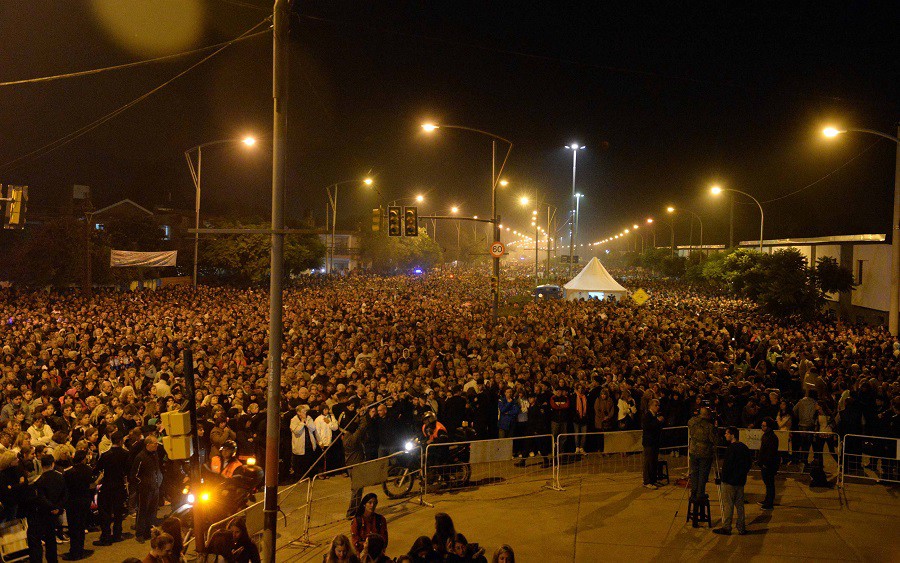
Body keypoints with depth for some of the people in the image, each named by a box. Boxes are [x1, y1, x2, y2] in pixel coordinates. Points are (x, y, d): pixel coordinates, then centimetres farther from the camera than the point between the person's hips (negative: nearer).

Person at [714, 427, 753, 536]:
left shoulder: (732, 448, -18)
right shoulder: (744, 447, 8)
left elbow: (727, 465, -19)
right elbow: (749, 463, 17)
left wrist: (723, 478, -9)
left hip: (730, 481, -8)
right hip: (740, 481, 8)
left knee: (728, 505, -1)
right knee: (739, 504, 13)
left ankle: (726, 528, 4)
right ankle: (741, 528, 16)